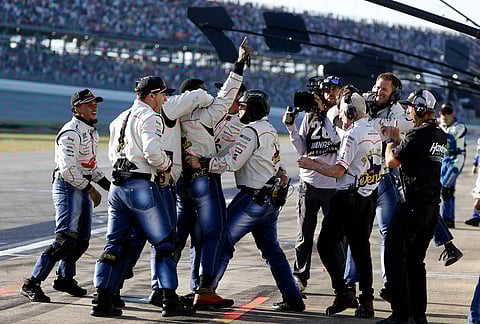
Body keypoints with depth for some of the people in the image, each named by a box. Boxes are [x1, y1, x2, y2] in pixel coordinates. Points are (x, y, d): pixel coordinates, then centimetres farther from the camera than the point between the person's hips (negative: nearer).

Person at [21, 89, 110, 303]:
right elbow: (68, 168, -23)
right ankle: (32, 284, -18)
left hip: (83, 188, 10)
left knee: (82, 241, 14)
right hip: (68, 187, -10)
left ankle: (65, 279, 33)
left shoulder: (92, 131, 17)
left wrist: (107, 184, 20)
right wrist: (90, 189, -21)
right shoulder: (71, 132, -15)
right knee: (65, 240, -19)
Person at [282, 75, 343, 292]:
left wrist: (324, 111, -16)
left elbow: (336, 137, -19)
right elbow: (301, 149, 7)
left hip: (333, 184, -3)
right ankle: (299, 276, 15)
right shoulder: (310, 115, 8)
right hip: (309, 182, 3)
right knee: (304, 233, 7)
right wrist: (290, 126, -5)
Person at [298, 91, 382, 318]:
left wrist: (312, 165, -5)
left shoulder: (353, 134, -15)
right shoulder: (375, 133, 12)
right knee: (361, 248, 10)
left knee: (327, 244, 0)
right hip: (368, 197, 8)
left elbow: (338, 171, -18)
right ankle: (366, 301, 7)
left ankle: (343, 292, -8)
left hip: (348, 197, -8)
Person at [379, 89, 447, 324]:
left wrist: (392, 140, 4)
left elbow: (391, 162, -13)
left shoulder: (418, 135, -17)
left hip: (413, 205, -9)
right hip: (432, 207, 9)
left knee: (394, 258, -3)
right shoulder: (441, 136, 10)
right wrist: (397, 140, 20)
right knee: (415, 260, 15)